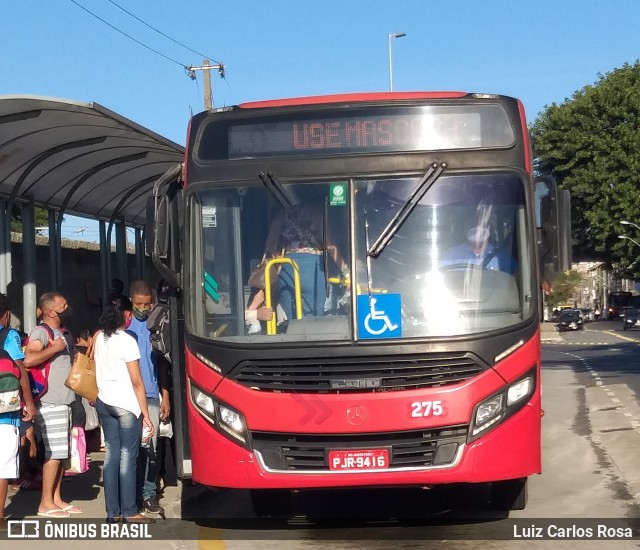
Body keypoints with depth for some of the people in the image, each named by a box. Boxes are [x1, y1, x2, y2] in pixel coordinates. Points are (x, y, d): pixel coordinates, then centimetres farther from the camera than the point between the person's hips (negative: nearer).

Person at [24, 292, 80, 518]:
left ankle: (56, 498, 18)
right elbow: (28, 359, -28)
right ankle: (45, 503, -1)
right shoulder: (41, 332, -11)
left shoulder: (63, 333, 18)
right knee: (54, 453, -8)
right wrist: (54, 348, -20)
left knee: (61, 453, 11)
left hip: (65, 401, 9)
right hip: (51, 402, -9)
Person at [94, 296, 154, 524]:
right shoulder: (127, 341, -12)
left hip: (104, 402, 6)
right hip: (126, 405, -6)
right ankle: (129, 512, 3)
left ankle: (113, 512, 10)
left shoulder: (99, 338, 7)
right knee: (127, 458, -1)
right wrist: (145, 414, -8)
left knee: (111, 455, 8)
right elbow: (136, 382, -11)